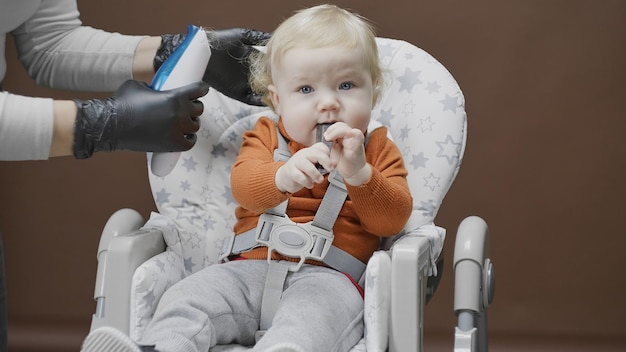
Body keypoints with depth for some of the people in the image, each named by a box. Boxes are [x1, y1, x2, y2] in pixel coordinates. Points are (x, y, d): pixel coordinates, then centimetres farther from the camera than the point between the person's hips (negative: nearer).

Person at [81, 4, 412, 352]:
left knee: (316, 308, -38)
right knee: (191, 295, -22)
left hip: (328, 276, -3)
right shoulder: (266, 137, 17)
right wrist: (283, 176, -29)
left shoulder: (377, 150, 15)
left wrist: (359, 173, -16)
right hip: (251, 268, 4)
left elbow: (393, 219, 1)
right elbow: (244, 185, -5)